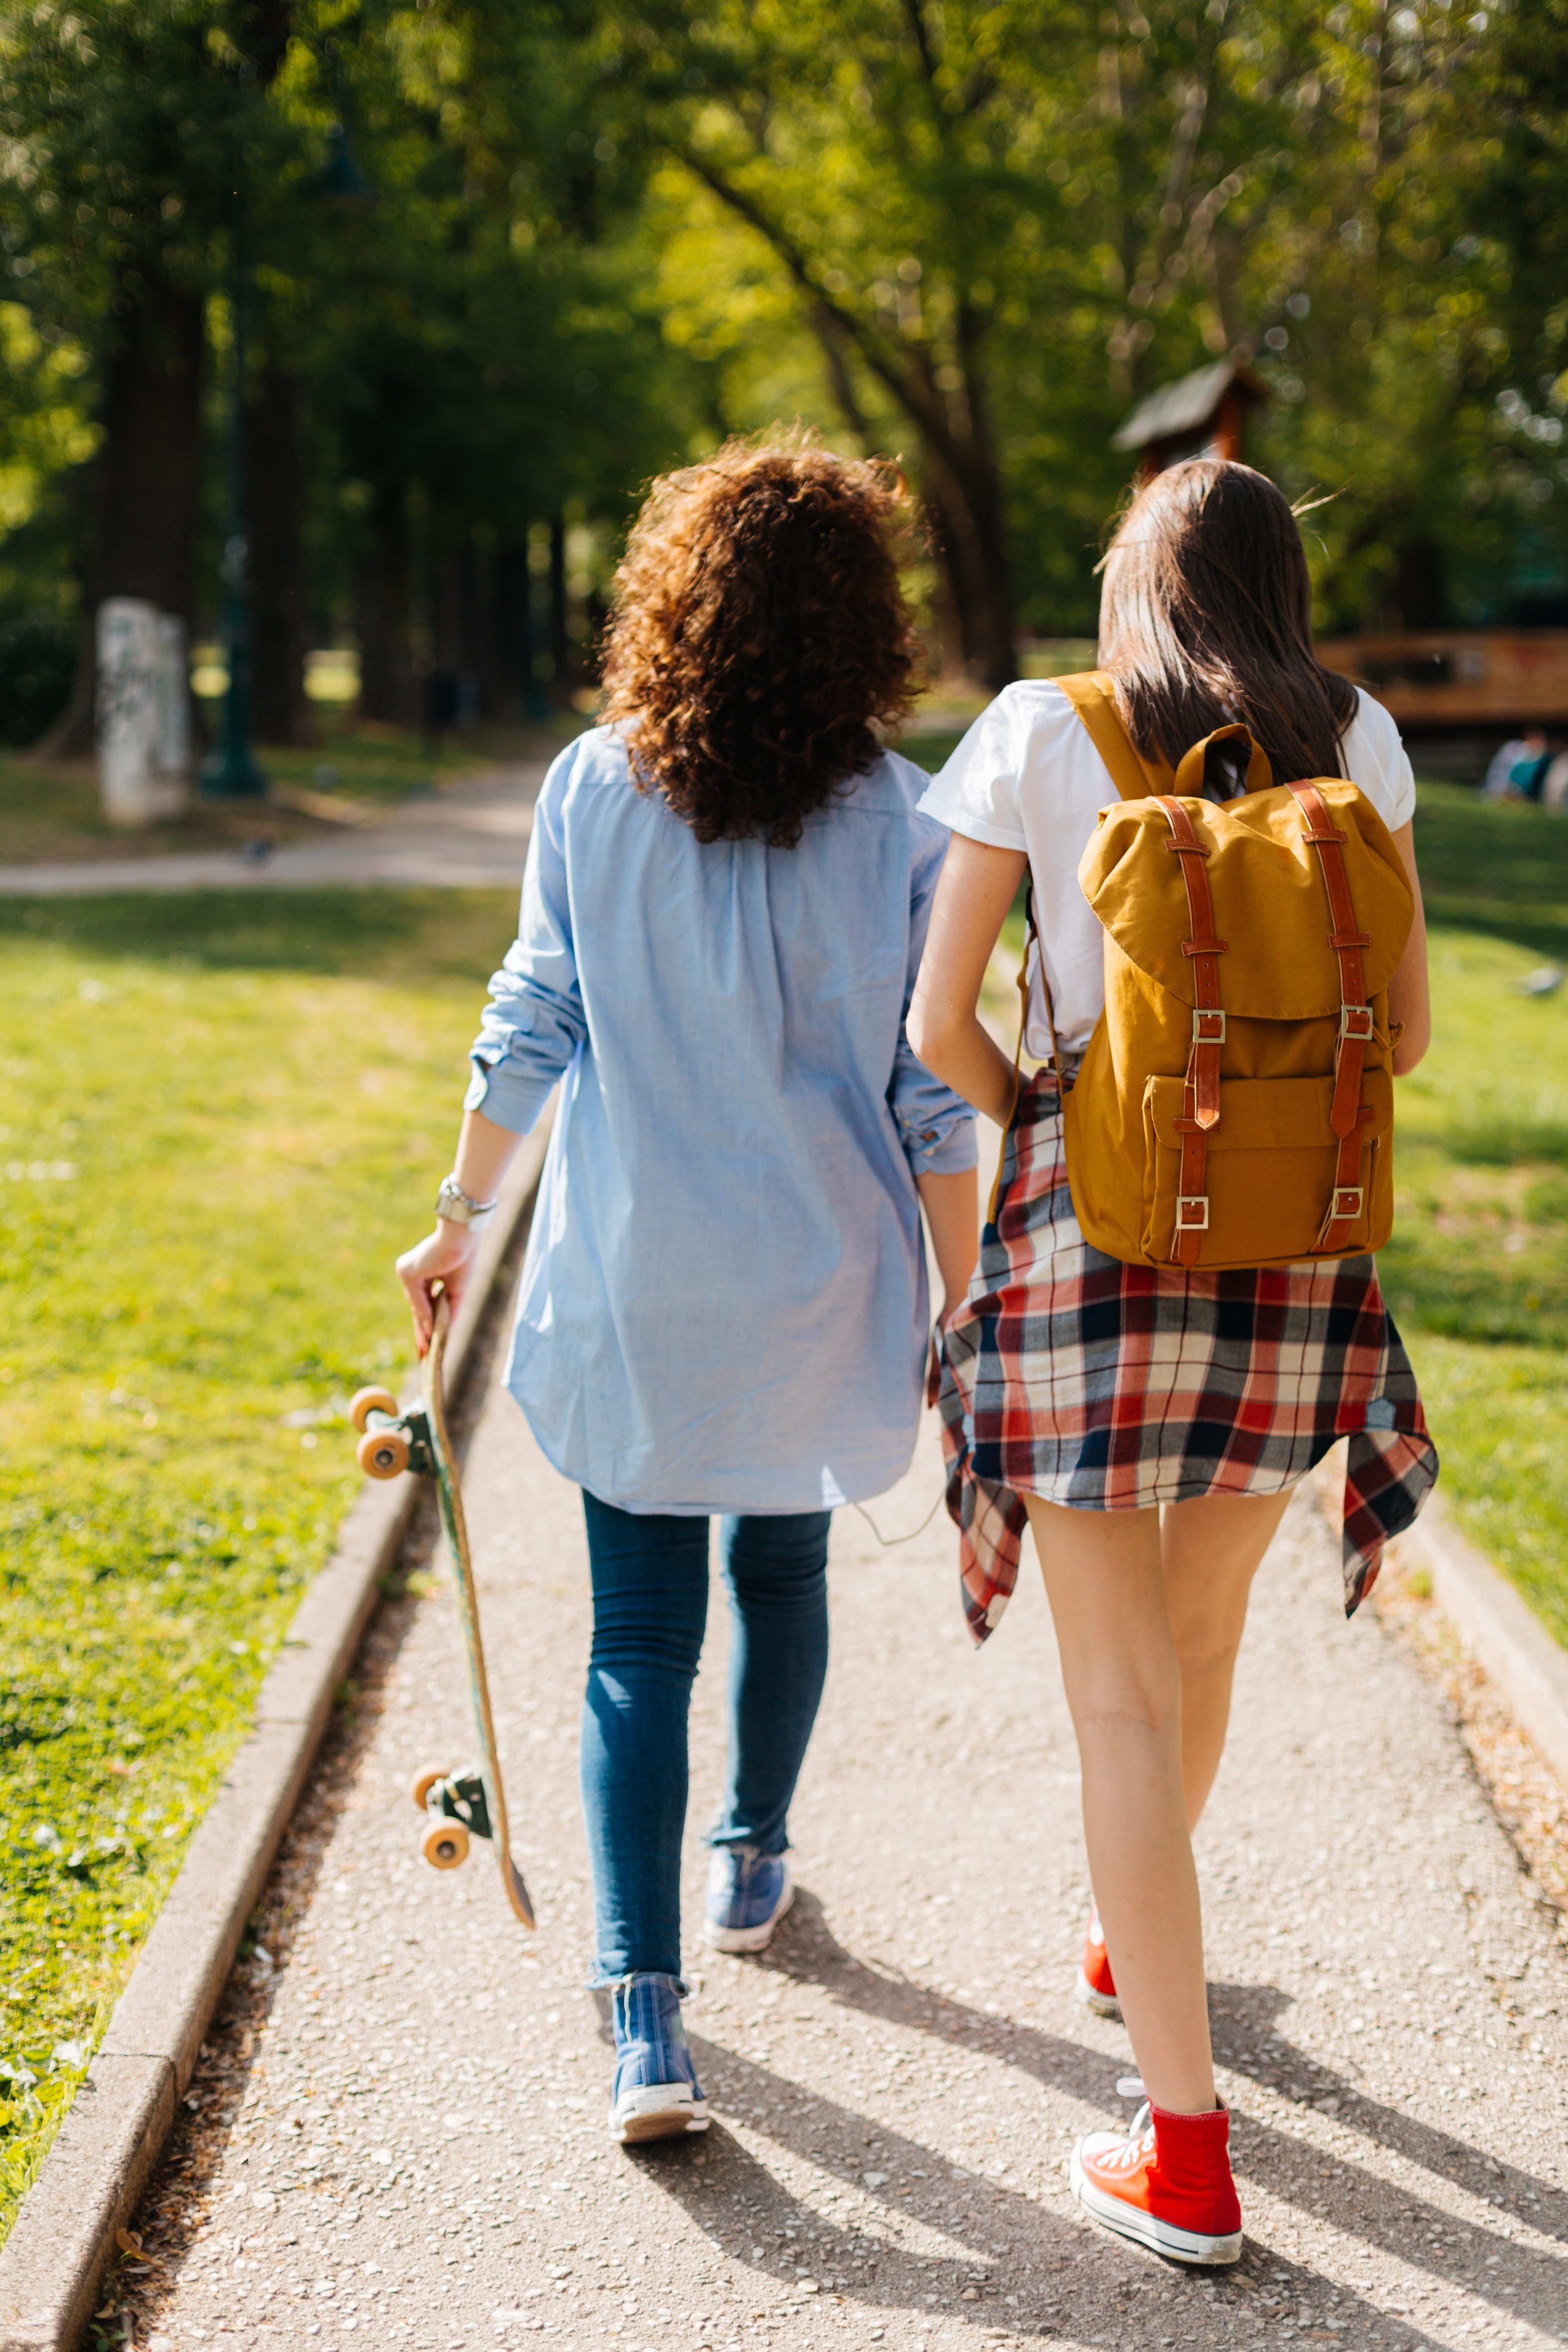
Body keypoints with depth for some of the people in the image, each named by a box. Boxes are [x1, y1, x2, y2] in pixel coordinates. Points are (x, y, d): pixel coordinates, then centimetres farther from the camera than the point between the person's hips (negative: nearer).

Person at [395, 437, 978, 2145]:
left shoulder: (593, 791, -6)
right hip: (819, 1288, 0)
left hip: (627, 1289, 0)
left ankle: (644, 2019, -6)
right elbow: (929, 1092, -7)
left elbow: (529, 1029, -1)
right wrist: (964, 1298, 3)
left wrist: (460, 1216, 11)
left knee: (640, 1632, 4)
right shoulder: (897, 822, -9)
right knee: (781, 1569, 24)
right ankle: (752, 1864, 44)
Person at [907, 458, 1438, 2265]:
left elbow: (936, 1026, -5)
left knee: (1123, 1693, 2)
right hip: (1292, 1240, 3)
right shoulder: (1352, 741, 4)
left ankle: (1185, 2152, 2)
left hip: (1087, 1228, -3)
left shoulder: (1041, 732, -3)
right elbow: (1404, 1025, 7)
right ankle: (1132, 1937, 48)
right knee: (1202, 1633, 24)